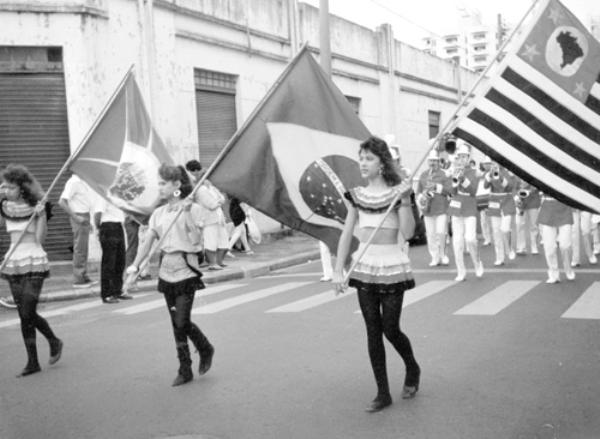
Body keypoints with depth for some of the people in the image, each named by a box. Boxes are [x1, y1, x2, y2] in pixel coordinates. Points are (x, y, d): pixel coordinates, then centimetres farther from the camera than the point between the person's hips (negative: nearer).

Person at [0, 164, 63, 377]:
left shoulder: (36, 207, -10)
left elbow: (40, 239, -14)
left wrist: (40, 215, -22)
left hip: (34, 262, -5)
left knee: (28, 313, -9)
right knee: (23, 315, 6)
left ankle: (54, 342, 18)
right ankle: (33, 362, 14)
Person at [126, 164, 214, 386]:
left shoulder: (192, 208, -6)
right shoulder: (159, 213, 9)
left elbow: (195, 241, -16)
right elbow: (148, 241, 3)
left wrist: (186, 213, -21)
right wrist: (135, 265, -9)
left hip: (185, 271, -5)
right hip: (166, 272, 5)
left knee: (182, 322, -9)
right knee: (176, 324, 9)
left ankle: (205, 349, 20)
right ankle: (185, 370, 19)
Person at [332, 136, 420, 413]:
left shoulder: (397, 192, -5)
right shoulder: (356, 196, 5)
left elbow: (408, 233, -14)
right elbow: (346, 234, 6)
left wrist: (404, 200, -23)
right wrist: (338, 270, 1)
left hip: (392, 267, -3)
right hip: (364, 267, 3)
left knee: (390, 330, 1)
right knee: (373, 331, 4)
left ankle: (412, 370, 32)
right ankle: (382, 393, 15)